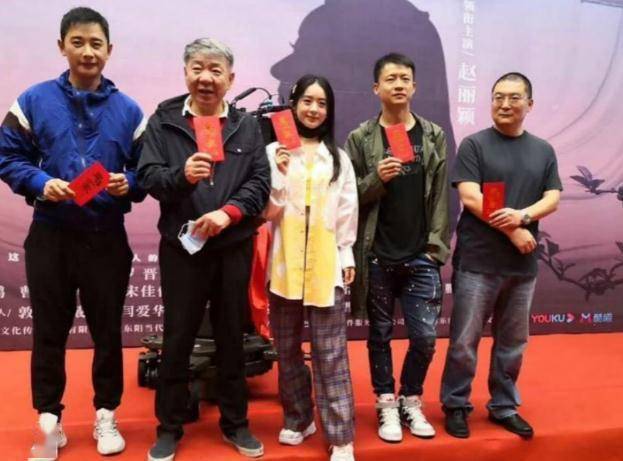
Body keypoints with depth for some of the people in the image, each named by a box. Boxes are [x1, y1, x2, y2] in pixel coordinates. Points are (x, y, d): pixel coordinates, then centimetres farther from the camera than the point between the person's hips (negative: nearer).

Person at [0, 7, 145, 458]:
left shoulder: (128, 110, 2)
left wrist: (128, 184, -16)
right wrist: (41, 183, -16)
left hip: (107, 237, 1)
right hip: (50, 235, 0)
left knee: (107, 330, 10)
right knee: (50, 330, 10)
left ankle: (106, 415, 27)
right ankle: (49, 418, 27)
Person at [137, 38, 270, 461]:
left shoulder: (247, 125, 7)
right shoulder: (163, 121, 3)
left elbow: (261, 181, -1)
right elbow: (148, 176, -5)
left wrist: (229, 212, -16)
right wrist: (181, 175, -25)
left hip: (234, 248, 1)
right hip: (181, 247, -1)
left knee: (232, 337, 12)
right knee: (178, 338, 8)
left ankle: (235, 422, 28)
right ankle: (170, 427, 24)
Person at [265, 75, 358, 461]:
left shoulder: (339, 157, 11)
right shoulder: (274, 152, 2)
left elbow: (347, 211, 11)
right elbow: (269, 213, -2)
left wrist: (348, 256, 6)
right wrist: (280, 173, -15)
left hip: (326, 264, 0)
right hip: (285, 262, 0)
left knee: (331, 353, -2)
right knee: (288, 348, 11)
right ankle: (298, 418, 29)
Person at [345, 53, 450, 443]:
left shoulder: (434, 135, 8)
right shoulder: (361, 138, 1)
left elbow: (441, 195, 4)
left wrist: (437, 245, -2)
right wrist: (376, 179, -19)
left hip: (421, 256, 2)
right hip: (377, 255, -1)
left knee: (425, 337, 3)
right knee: (380, 335, 9)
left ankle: (411, 401, 25)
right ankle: (387, 404, 24)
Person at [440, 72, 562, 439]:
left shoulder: (543, 151, 11)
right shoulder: (474, 145, -2)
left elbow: (552, 200, 5)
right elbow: (471, 198, -11)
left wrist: (522, 215, -16)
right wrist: (512, 231, -13)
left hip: (523, 265, 4)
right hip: (478, 262, -4)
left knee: (513, 342, 14)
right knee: (464, 341, 2)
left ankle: (504, 407, 29)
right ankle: (456, 405, 18)